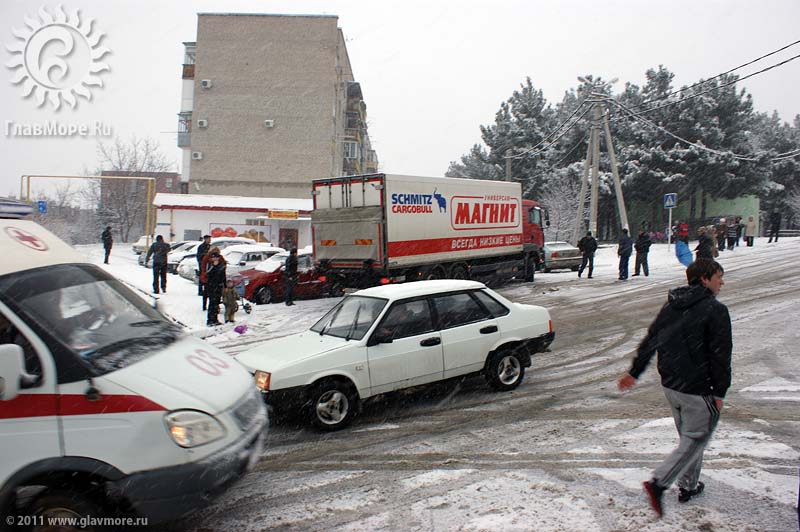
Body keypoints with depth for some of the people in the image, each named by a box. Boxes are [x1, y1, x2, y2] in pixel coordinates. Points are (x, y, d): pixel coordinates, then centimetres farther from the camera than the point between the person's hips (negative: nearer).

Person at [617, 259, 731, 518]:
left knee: (688, 436, 22)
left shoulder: (670, 305, 6)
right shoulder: (715, 310, -15)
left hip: (670, 385, 7)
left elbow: (649, 341, 10)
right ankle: (658, 482, -8)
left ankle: (688, 486, 31)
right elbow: (720, 355, -16)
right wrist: (720, 392, -10)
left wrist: (634, 372, 17)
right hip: (698, 390, -7)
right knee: (695, 439, 4)